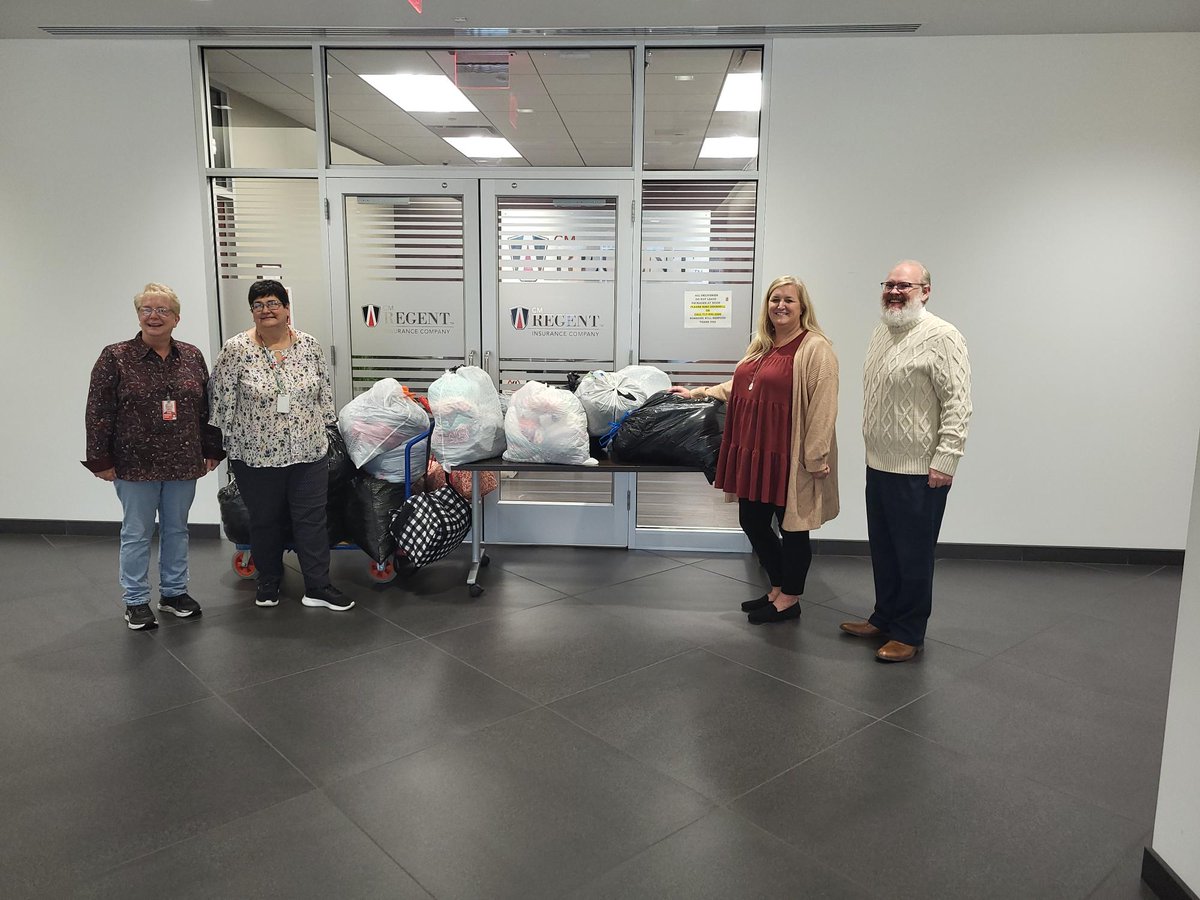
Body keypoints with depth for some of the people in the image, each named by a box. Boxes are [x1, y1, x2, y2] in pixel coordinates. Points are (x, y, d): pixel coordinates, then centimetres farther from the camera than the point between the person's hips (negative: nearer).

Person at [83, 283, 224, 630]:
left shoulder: (192, 357, 5)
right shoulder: (115, 357, -5)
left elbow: (207, 408, 10)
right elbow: (98, 412, -5)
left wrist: (212, 451, 8)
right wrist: (101, 460, -8)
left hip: (183, 464, 3)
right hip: (135, 465, -3)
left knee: (177, 529, 13)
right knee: (136, 533, 7)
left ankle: (174, 592, 27)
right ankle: (136, 602, 19)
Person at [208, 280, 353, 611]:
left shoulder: (309, 345, 1)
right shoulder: (236, 349, -6)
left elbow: (324, 393, 8)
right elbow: (222, 400, -3)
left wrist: (323, 431, 9)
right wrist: (228, 442, -2)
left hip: (307, 453, 2)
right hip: (256, 455, -1)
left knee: (312, 520, 4)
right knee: (265, 521, 12)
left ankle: (317, 587, 12)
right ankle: (268, 584, 29)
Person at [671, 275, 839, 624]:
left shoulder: (815, 348, -12)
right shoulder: (761, 346, 16)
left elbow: (822, 407, -17)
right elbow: (740, 386, 30)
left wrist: (815, 457, -19)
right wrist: (699, 392, 29)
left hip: (789, 458, -8)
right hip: (754, 453, 8)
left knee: (792, 527, 6)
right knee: (752, 522, 14)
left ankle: (790, 598, 24)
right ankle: (778, 588, 34)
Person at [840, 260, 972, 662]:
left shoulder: (941, 337, -14)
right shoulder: (881, 331, 13)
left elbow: (958, 405, -18)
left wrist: (945, 461, -21)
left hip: (919, 471, -8)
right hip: (879, 464, 8)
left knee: (913, 555, 4)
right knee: (883, 549, 18)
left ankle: (909, 635, 17)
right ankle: (884, 618, 33)